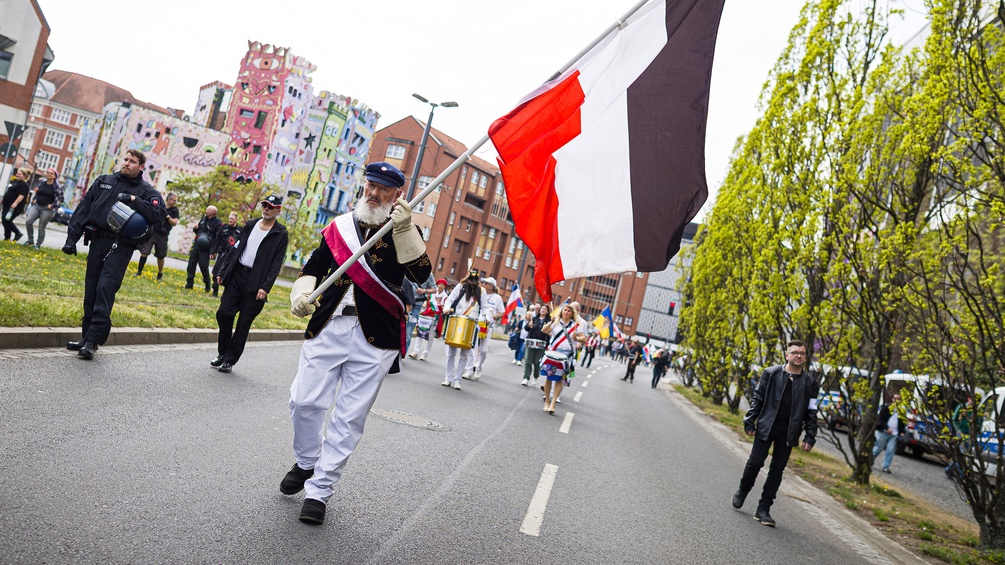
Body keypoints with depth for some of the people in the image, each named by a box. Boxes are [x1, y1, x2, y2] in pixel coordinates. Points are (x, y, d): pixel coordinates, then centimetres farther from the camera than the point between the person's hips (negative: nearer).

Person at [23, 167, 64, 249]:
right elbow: (36, 192, 23)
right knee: (28, 221, -13)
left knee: (41, 227, 1)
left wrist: (52, 206, -10)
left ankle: (38, 244, 17)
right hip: (36, 206, 4)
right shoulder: (41, 183, 9)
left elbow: (60, 199, -3)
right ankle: (30, 240, 3)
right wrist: (34, 199, 7)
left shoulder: (57, 187, -5)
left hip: (47, 209, -4)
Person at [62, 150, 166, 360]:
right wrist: (72, 238, 5)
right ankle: (86, 336, 18)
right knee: (91, 289, 8)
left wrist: (133, 199, -16)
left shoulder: (146, 191, 4)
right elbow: (83, 209, 12)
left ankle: (92, 341, -11)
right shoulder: (103, 181, 15)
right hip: (97, 241, 5)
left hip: (121, 246, -4)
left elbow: (158, 214, -13)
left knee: (105, 289, -13)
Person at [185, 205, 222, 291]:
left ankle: (207, 285, 14)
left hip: (205, 248, -7)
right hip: (197, 245, 7)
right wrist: (196, 228, 2)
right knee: (191, 263, 4)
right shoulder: (204, 219, 14)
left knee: (203, 266, -6)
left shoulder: (218, 223, -9)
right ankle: (189, 283, 12)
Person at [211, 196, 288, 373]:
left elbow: (277, 264, -9)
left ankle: (230, 360, 11)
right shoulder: (250, 224, 12)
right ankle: (222, 353, 18)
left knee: (244, 323, 0)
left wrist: (265, 287, -17)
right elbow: (236, 249, 16)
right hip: (237, 275, 5)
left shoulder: (280, 234, -4)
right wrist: (223, 271, 11)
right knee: (223, 313, 1)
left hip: (255, 282, -4)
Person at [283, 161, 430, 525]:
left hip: (375, 339, -3)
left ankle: (319, 491, 15)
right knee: (304, 402, 4)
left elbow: (421, 273, -14)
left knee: (350, 419, 2)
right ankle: (306, 463, 33)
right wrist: (302, 292, -5)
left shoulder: (405, 233, 2)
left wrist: (404, 229, -24)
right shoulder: (340, 226, 12)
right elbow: (313, 267, 15)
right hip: (328, 327, 3)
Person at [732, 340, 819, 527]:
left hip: (788, 432, 1)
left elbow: (811, 412, 6)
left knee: (777, 470, 4)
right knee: (755, 462, 2)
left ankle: (763, 510, 12)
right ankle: (742, 492, 29)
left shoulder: (810, 383, 3)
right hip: (766, 426, -1)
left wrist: (810, 437, 0)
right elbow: (757, 399, 2)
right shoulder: (771, 373, -1)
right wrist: (749, 421, -3)